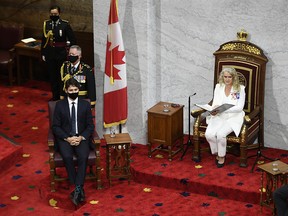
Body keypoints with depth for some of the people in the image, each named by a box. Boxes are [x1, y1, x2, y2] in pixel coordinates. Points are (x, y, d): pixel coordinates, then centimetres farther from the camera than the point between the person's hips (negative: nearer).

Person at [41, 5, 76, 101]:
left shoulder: (65, 24, -6)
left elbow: (72, 39, -1)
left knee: (61, 75, 4)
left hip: (61, 54, -3)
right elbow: (43, 40, 7)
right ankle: (55, 95, 21)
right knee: (52, 75, 9)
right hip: (49, 54, 3)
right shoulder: (46, 24, 3)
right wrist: (43, 53, 7)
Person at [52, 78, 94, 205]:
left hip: (82, 137, 1)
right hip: (65, 138, 0)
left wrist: (81, 137, -13)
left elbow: (90, 126, 7)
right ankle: (79, 189, -24)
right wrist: (67, 138, -14)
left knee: (83, 157, -31)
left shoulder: (85, 105, 8)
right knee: (67, 157, -31)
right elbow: (55, 127, 2)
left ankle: (77, 189, -30)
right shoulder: (59, 105, 5)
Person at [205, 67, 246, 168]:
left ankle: (221, 156, -5)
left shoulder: (240, 89, -4)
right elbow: (215, 103, 7)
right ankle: (217, 153, 1)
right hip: (219, 116, 3)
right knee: (209, 134, -24)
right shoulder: (218, 87, 8)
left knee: (220, 134, -30)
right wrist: (213, 109, -18)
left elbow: (239, 107, -9)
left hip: (233, 117, -3)